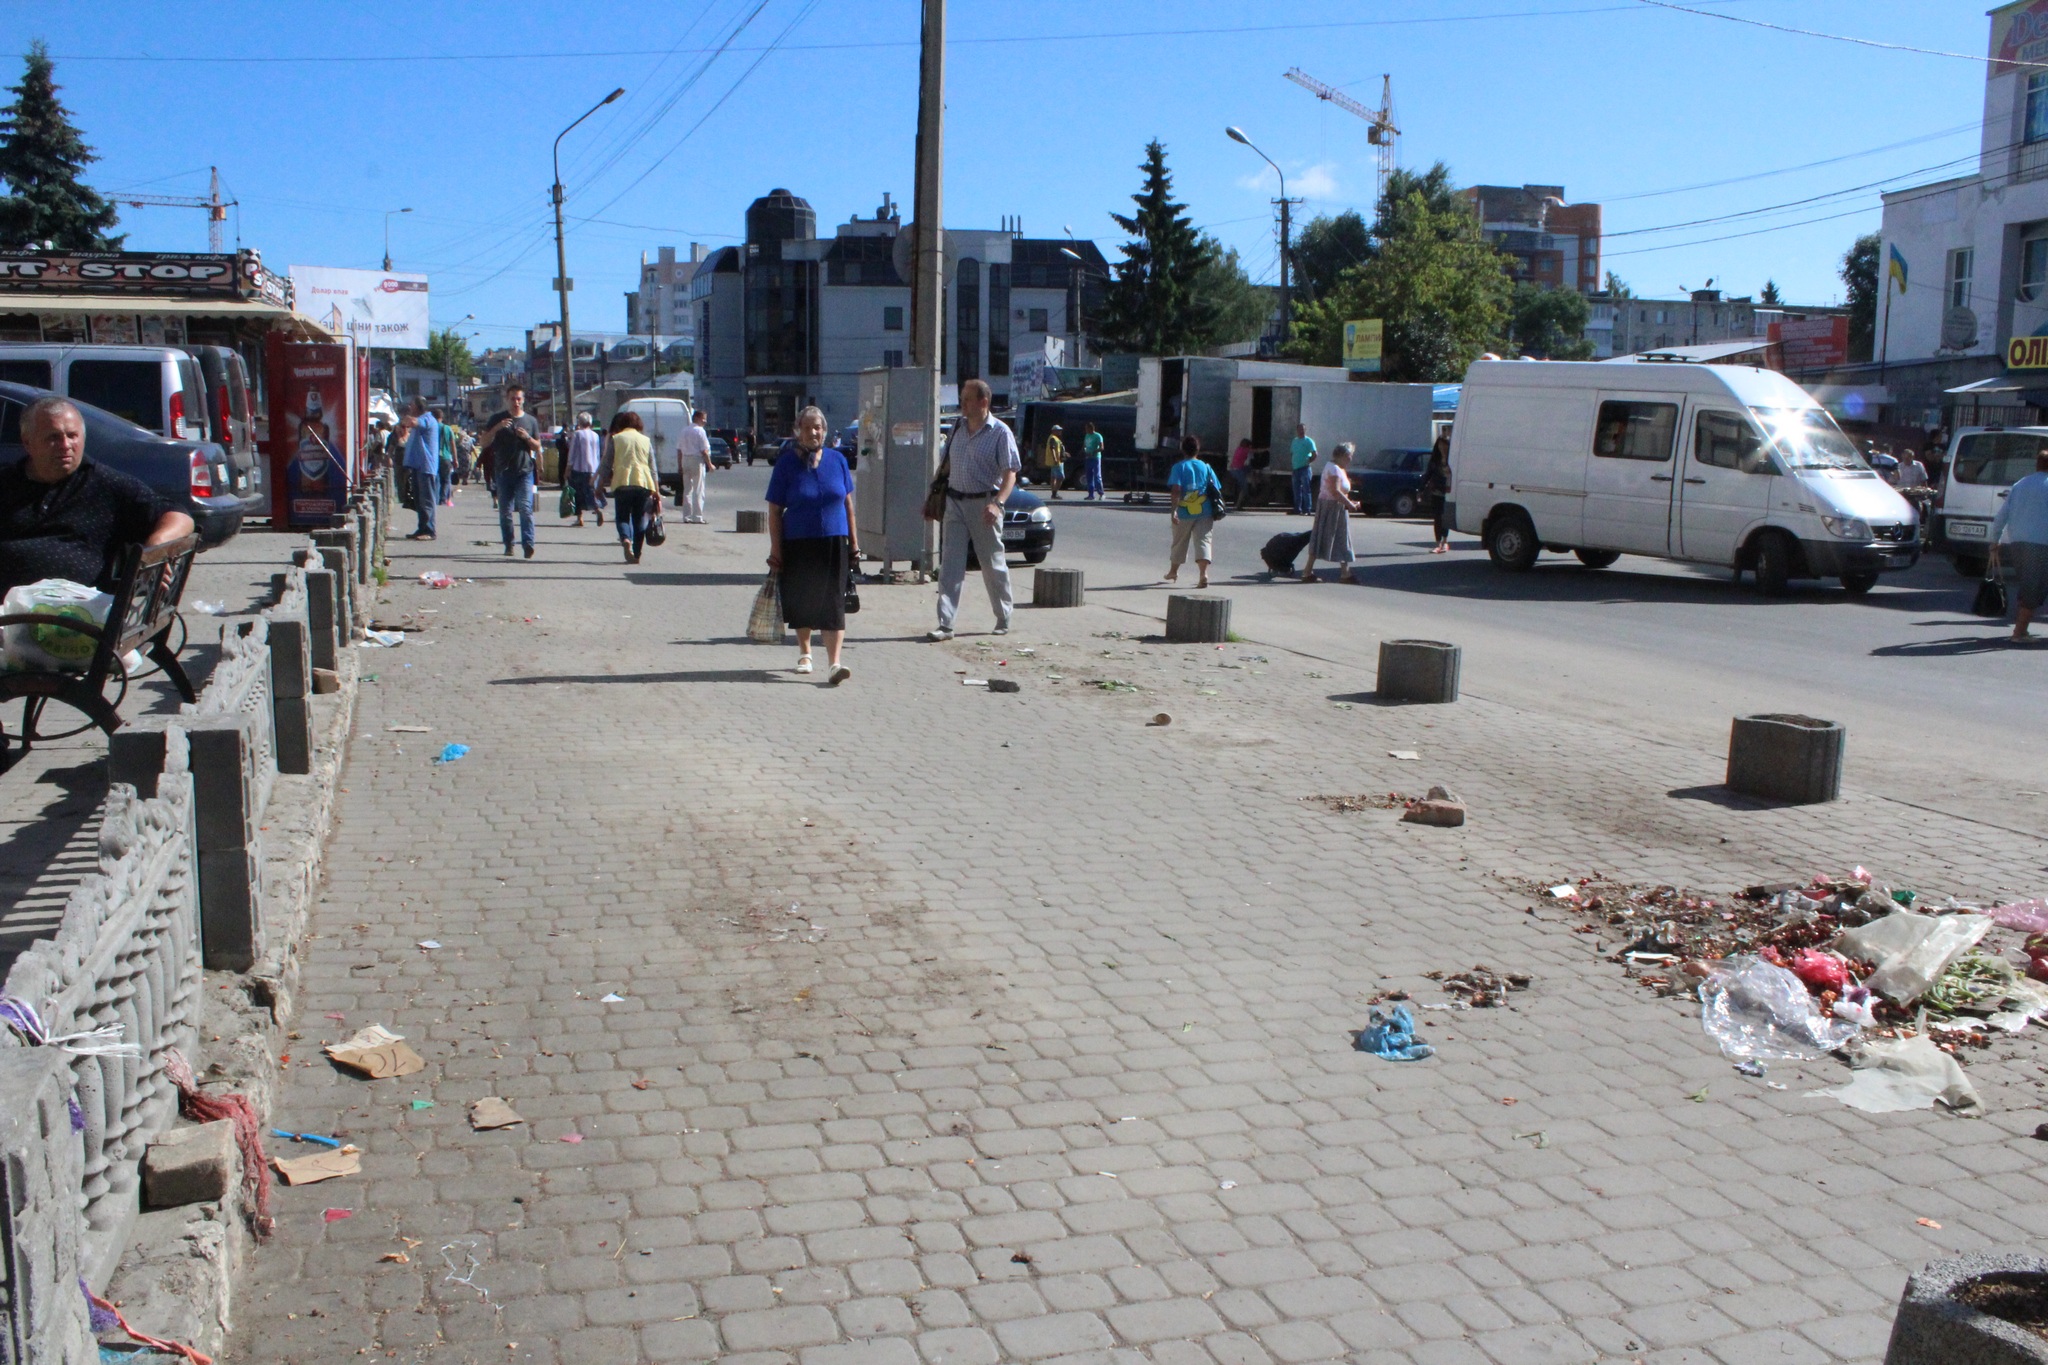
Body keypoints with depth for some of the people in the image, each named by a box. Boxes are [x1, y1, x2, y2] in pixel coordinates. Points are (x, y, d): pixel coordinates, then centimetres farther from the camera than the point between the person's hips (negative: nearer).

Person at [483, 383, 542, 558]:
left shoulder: (530, 420, 11)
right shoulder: (497, 419, 8)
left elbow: (537, 447, 13)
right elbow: (485, 443, 4)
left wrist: (527, 438, -7)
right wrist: (496, 428, -12)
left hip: (524, 472, -1)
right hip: (503, 472, 1)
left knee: (525, 508, -14)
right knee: (505, 512, 4)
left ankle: (528, 544, -17)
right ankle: (508, 545, 13)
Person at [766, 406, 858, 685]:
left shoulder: (837, 460, 3)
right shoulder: (787, 463, -4)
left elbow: (847, 502, 11)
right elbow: (774, 510, -3)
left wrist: (853, 541, 10)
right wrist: (775, 550, -7)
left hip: (833, 543, 1)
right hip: (798, 544, -1)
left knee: (833, 603, -8)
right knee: (801, 602, 12)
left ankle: (834, 663, -13)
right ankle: (804, 653, 33)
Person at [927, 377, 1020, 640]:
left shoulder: (1000, 433, -7)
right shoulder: (957, 428, 10)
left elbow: (1010, 473, -12)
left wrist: (996, 503, -27)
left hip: (983, 505, -4)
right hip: (954, 502, 5)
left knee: (993, 565, 8)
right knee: (950, 564, -4)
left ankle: (1004, 618, 25)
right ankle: (945, 624, -6)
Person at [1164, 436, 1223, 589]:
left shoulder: (1179, 467, -3)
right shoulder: (1206, 467, 6)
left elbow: (1175, 490, -16)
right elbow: (1216, 490, 5)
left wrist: (1174, 510, -19)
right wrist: (1215, 510, 16)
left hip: (1184, 513, -1)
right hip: (1205, 512, 1)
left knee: (1179, 542, 16)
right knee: (1203, 541, -6)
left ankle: (1173, 571, 35)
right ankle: (1204, 573, -26)